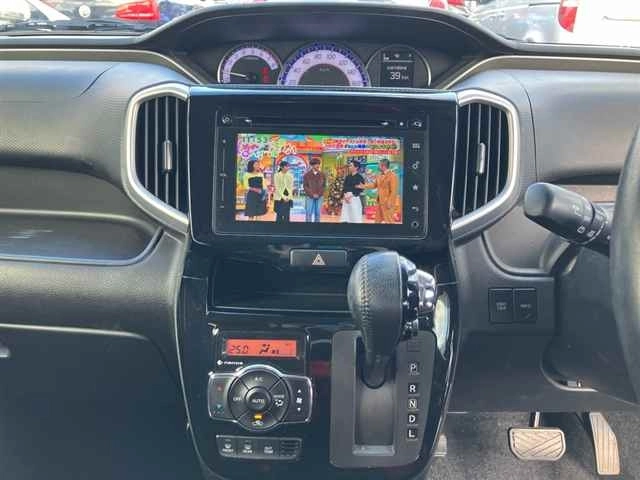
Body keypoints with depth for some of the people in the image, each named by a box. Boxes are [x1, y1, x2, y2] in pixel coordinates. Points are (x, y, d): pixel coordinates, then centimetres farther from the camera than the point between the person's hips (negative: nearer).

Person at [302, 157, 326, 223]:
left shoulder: (322, 175, 6)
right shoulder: (307, 175, 0)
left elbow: (324, 186, 7)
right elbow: (305, 186, -2)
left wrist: (319, 194, -6)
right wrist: (312, 194, -10)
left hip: (319, 197, 2)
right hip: (310, 197, -2)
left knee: (317, 213, 4)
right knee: (308, 213, -2)